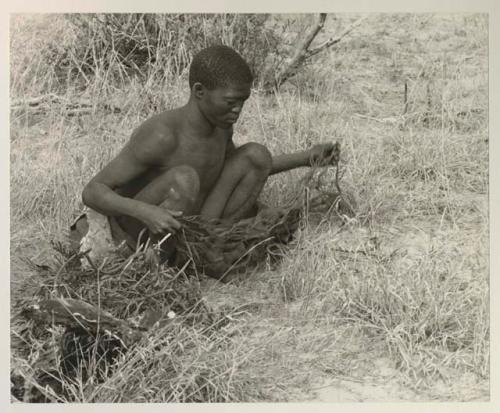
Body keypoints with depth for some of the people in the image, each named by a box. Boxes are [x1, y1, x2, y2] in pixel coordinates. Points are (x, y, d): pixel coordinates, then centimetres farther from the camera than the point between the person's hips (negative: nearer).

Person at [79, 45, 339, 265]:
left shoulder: (219, 122, -5)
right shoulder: (161, 135, -29)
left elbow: (241, 170, 17)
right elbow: (92, 192, -26)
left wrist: (305, 158, 8)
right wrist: (146, 212, -45)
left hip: (182, 229, 7)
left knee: (256, 155, -4)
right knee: (184, 178, -36)